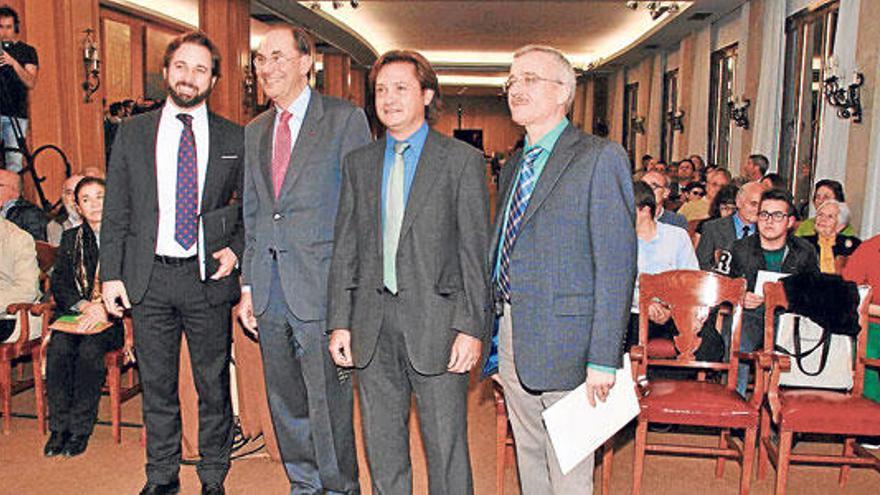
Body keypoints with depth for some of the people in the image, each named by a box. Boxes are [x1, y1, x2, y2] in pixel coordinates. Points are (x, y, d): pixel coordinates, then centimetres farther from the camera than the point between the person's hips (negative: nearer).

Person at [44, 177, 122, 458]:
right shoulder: (71, 238, 17)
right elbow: (58, 283, 8)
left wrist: (105, 308, -20)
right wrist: (83, 305, -11)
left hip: (115, 318, -3)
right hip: (77, 313, 3)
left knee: (89, 348, -31)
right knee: (58, 346, -27)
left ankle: (80, 430, -20)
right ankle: (58, 427, -17)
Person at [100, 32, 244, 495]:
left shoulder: (235, 139, 3)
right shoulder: (132, 132, 6)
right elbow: (115, 210, 6)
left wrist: (236, 250, -6)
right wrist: (111, 274, 1)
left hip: (209, 278, -1)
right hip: (148, 278, 1)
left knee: (213, 384, 8)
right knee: (156, 384, 13)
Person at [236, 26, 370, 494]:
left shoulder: (345, 118, -4)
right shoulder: (254, 131, 15)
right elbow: (251, 214, 17)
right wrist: (248, 285, 12)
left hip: (321, 283, -6)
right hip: (270, 288, 6)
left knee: (328, 399, 2)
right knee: (284, 399, 16)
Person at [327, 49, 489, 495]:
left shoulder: (463, 160, -1)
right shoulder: (358, 163, 11)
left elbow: (475, 252, -4)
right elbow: (345, 248, 10)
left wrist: (471, 327, -10)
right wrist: (339, 322, 5)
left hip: (435, 321, -4)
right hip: (373, 324, 4)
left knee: (446, 445, 6)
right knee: (381, 445, 16)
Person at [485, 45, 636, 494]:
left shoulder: (600, 158, -9)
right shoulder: (514, 167, 15)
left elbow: (616, 266, -14)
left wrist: (603, 359, -17)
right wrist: (497, 340, 12)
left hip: (565, 344, -7)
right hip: (512, 340, 7)